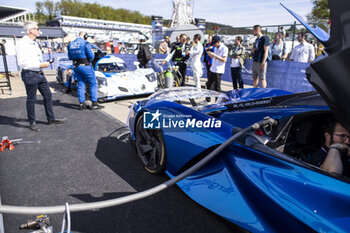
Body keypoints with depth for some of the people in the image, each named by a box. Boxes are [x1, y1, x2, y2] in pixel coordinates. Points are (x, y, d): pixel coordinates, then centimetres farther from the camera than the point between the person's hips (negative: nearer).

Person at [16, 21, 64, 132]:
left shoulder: (34, 43, 16)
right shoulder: (22, 44, -13)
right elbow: (23, 63, -20)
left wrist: (45, 63, 9)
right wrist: (40, 65, -19)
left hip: (39, 73, 9)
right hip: (30, 74, -9)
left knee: (48, 95, 11)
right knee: (31, 99, 2)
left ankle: (51, 119, 22)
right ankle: (32, 123, 15)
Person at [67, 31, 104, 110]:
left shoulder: (70, 44, 11)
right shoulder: (85, 43, -10)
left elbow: (70, 57, 15)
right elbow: (91, 56, -14)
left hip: (76, 67, 7)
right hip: (85, 66, -7)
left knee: (80, 85, 11)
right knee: (93, 84, 2)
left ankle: (82, 104, 12)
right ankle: (94, 104, -1)